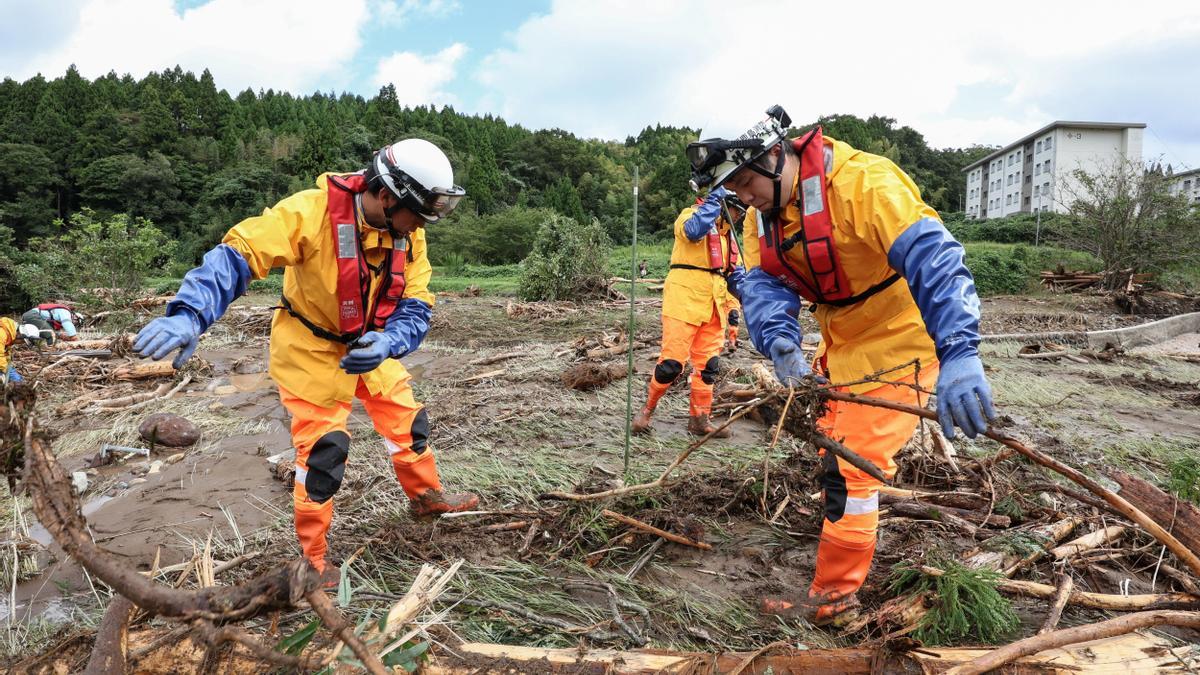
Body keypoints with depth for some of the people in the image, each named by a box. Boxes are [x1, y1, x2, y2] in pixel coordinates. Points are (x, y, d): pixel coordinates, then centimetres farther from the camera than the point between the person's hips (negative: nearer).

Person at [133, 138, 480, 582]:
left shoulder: (407, 234, -12)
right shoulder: (312, 212, -30)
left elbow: (416, 308, -13)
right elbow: (239, 254, -34)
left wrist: (386, 342, -35)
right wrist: (189, 315, -47)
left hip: (369, 346, 6)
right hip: (311, 350, -6)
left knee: (408, 420, 15)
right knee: (322, 451, -5)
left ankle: (426, 496, 43)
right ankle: (310, 559, 17)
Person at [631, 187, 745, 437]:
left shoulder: (727, 231, 22)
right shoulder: (691, 213, 0)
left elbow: (728, 273, 27)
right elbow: (693, 230, -26)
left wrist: (736, 277, 5)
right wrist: (714, 199, -21)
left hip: (713, 306, 8)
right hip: (685, 300, -7)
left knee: (708, 365, 7)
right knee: (672, 362, -10)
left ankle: (699, 419, 16)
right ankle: (647, 410, 7)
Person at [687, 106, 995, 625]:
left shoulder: (864, 182, -28)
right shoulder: (762, 215, -2)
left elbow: (933, 259, -37)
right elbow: (764, 284, -12)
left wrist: (959, 354, -48)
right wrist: (781, 344, -33)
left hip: (899, 338, -8)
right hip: (842, 341, 8)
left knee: (850, 464, -8)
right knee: (831, 442, 23)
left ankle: (834, 596, 7)